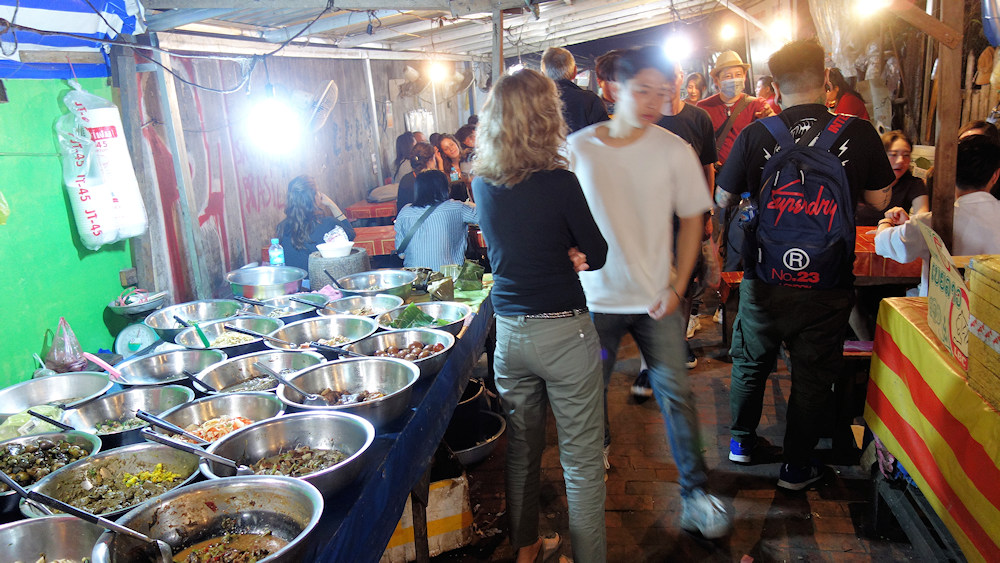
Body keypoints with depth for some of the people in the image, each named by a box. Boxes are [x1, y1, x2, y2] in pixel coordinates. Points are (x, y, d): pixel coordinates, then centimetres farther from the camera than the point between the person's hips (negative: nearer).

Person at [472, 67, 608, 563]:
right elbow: (596, 255, -5)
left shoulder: (482, 183, 1)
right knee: (582, 460, 7)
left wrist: (562, 252, 3)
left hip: (508, 331, 6)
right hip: (563, 331, -5)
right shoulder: (559, 182, -14)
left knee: (521, 448, 21)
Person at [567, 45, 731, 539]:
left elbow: (691, 220, 0)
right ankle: (599, 446, 49)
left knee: (675, 394, 2)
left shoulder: (674, 151, -7)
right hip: (596, 296, 1)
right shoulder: (577, 147, -6)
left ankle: (695, 493, 18)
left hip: (656, 299, -1)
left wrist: (677, 286, -6)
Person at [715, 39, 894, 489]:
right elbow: (879, 199, 3)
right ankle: (797, 466, 27)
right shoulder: (859, 133, -10)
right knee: (812, 375, 14)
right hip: (828, 283, 0)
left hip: (764, 279, 1)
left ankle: (742, 440, 39)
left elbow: (723, 200, -3)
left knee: (751, 362, 21)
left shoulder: (755, 135, -11)